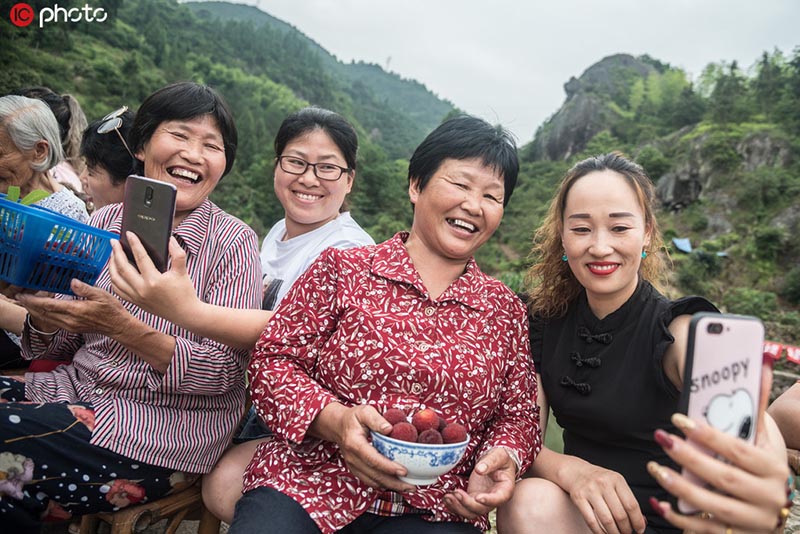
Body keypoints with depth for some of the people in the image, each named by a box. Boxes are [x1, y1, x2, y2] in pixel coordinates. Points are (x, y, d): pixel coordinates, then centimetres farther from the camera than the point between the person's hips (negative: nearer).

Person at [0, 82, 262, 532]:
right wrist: (43, 311, -13)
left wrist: (120, 326, -26)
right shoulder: (107, 221, 4)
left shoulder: (233, 242, -10)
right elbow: (56, 349, 9)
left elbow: (222, 372, -14)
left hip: (166, 425, -5)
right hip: (75, 389, 5)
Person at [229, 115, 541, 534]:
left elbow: (518, 417, 12)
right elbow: (272, 361, -2)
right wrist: (335, 420, -19)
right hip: (310, 484, -2)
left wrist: (504, 459, -9)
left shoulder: (505, 310, 9)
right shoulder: (343, 269, 1)